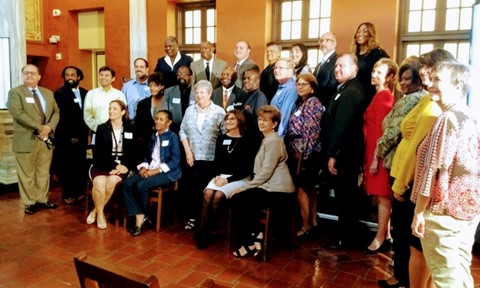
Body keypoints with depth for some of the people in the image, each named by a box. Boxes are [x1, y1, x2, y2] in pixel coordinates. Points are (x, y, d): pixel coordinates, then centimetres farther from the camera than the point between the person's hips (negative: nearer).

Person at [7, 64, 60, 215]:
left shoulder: (48, 93, 15)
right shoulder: (15, 92, -2)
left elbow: (56, 111, 8)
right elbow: (18, 113, -16)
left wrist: (49, 127, -11)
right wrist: (39, 127, -19)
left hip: (46, 138, 5)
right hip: (26, 139, -5)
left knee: (44, 172, 12)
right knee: (27, 174, 4)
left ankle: (42, 199, 24)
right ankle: (30, 202, 15)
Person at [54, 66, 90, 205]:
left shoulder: (85, 93, 11)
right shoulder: (59, 93, -3)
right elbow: (61, 116, -9)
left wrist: (86, 131, 5)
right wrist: (71, 135, -13)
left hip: (81, 135, 4)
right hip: (65, 136, -4)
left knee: (81, 165, 6)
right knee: (66, 166, 3)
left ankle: (79, 192, 17)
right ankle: (68, 194, 14)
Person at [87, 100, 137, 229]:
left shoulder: (131, 129, 5)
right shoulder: (102, 128, 4)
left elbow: (135, 152, 4)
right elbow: (99, 153, -3)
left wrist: (126, 166, -13)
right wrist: (114, 165, -16)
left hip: (122, 166, 0)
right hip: (103, 164, 0)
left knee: (112, 181, -31)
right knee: (99, 183, -31)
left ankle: (95, 210, -7)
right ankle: (100, 214, -5)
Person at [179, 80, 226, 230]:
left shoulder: (219, 111, -3)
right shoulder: (190, 110, 9)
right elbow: (183, 131, 9)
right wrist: (188, 151, 0)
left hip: (211, 158, -3)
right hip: (193, 157, 3)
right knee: (191, 187, 4)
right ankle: (192, 217, 19)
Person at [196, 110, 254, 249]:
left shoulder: (246, 141, -3)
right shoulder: (221, 138, 13)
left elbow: (247, 168, -7)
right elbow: (217, 161, 13)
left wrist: (228, 180, -14)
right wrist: (217, 176, -7)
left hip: (239, 178, -4)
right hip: (221, 176, 4)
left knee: (218, 196, -28)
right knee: (207, 194, -26)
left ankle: (207, 231, -11)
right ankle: (202, 231, -19)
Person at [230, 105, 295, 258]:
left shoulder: (273, 141, -13)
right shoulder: (266, 139, 19)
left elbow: (266, 171, -19)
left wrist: (245, 186, -14)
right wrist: (247, 186, 6)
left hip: (278, 191, -9)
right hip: (269, 187, 9)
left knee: (238, 201, -10)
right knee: (237, 200, -1)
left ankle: (249, 243, 4)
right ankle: (255, 236, 4)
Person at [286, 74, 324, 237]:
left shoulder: (313, 103, -11)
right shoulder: (300, 103, 14)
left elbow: (312, 131, -17)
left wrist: (302, 152, -13)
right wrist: (294, 150, 8)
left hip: (307, 153, -8)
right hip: (297, 151, 8)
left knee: (301, 188, -4)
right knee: (309, 187, 14)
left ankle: (306, 225, 5)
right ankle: (313, 221, 23)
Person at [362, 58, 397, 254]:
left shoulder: (384, 96, -13)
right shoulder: (381, 95, 14)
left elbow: (381, 129, -17)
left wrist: (376, 157, -18)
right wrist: (372, 155, 11)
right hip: (374, 150, 9)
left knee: (382, 196, -1)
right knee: (381, 196, 13)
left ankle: (380, 239, 7)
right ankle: (386, 236, 22)